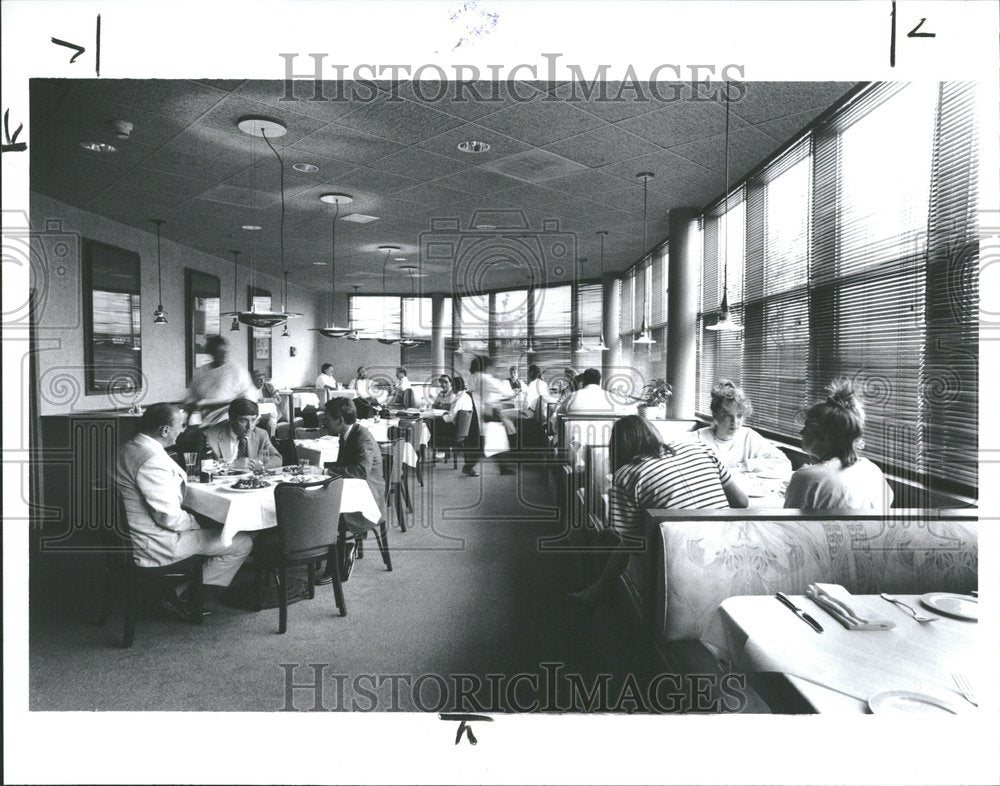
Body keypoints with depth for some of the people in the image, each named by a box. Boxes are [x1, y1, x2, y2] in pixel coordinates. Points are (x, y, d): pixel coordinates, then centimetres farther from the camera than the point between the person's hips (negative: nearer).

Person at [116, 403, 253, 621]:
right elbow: (169, 517, -26)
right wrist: (198, 522, -9)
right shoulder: (152, 460, -26)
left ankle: (182, 593, 22)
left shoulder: (128, 448, 6)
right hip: (155, 546, -10)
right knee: (243, 542, -5)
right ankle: (182, 597, 6)